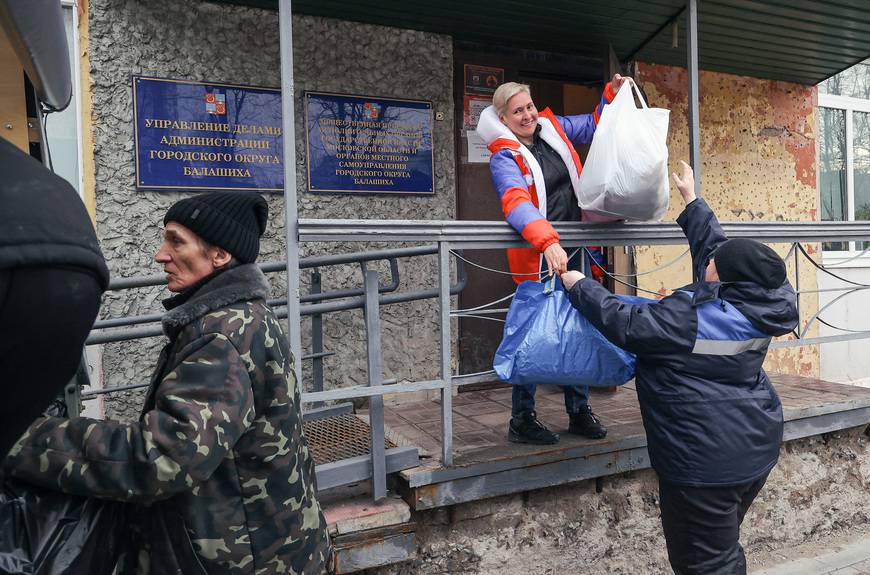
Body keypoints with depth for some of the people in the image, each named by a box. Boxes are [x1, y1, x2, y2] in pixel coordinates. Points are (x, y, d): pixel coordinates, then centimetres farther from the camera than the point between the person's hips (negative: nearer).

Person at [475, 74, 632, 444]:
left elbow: (595, 125, 27)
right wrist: (547, 242, -43)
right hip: (538, 256, -6)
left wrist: (613, 92, 11)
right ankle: (521, 421, 12)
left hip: (573, 247, 7)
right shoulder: (504, 157, -11)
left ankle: (579, 412, 23)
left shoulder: (552, 127, 9)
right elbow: (516, 202, -30)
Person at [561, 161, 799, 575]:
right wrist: (692, 201, 22)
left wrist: (579, 286, -5)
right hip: (756, 448, 9)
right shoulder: (754, 306, 1)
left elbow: (625, 324, -18)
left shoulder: (692, 316, -23)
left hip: (707, 460, -9)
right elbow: (713, 246, 12)